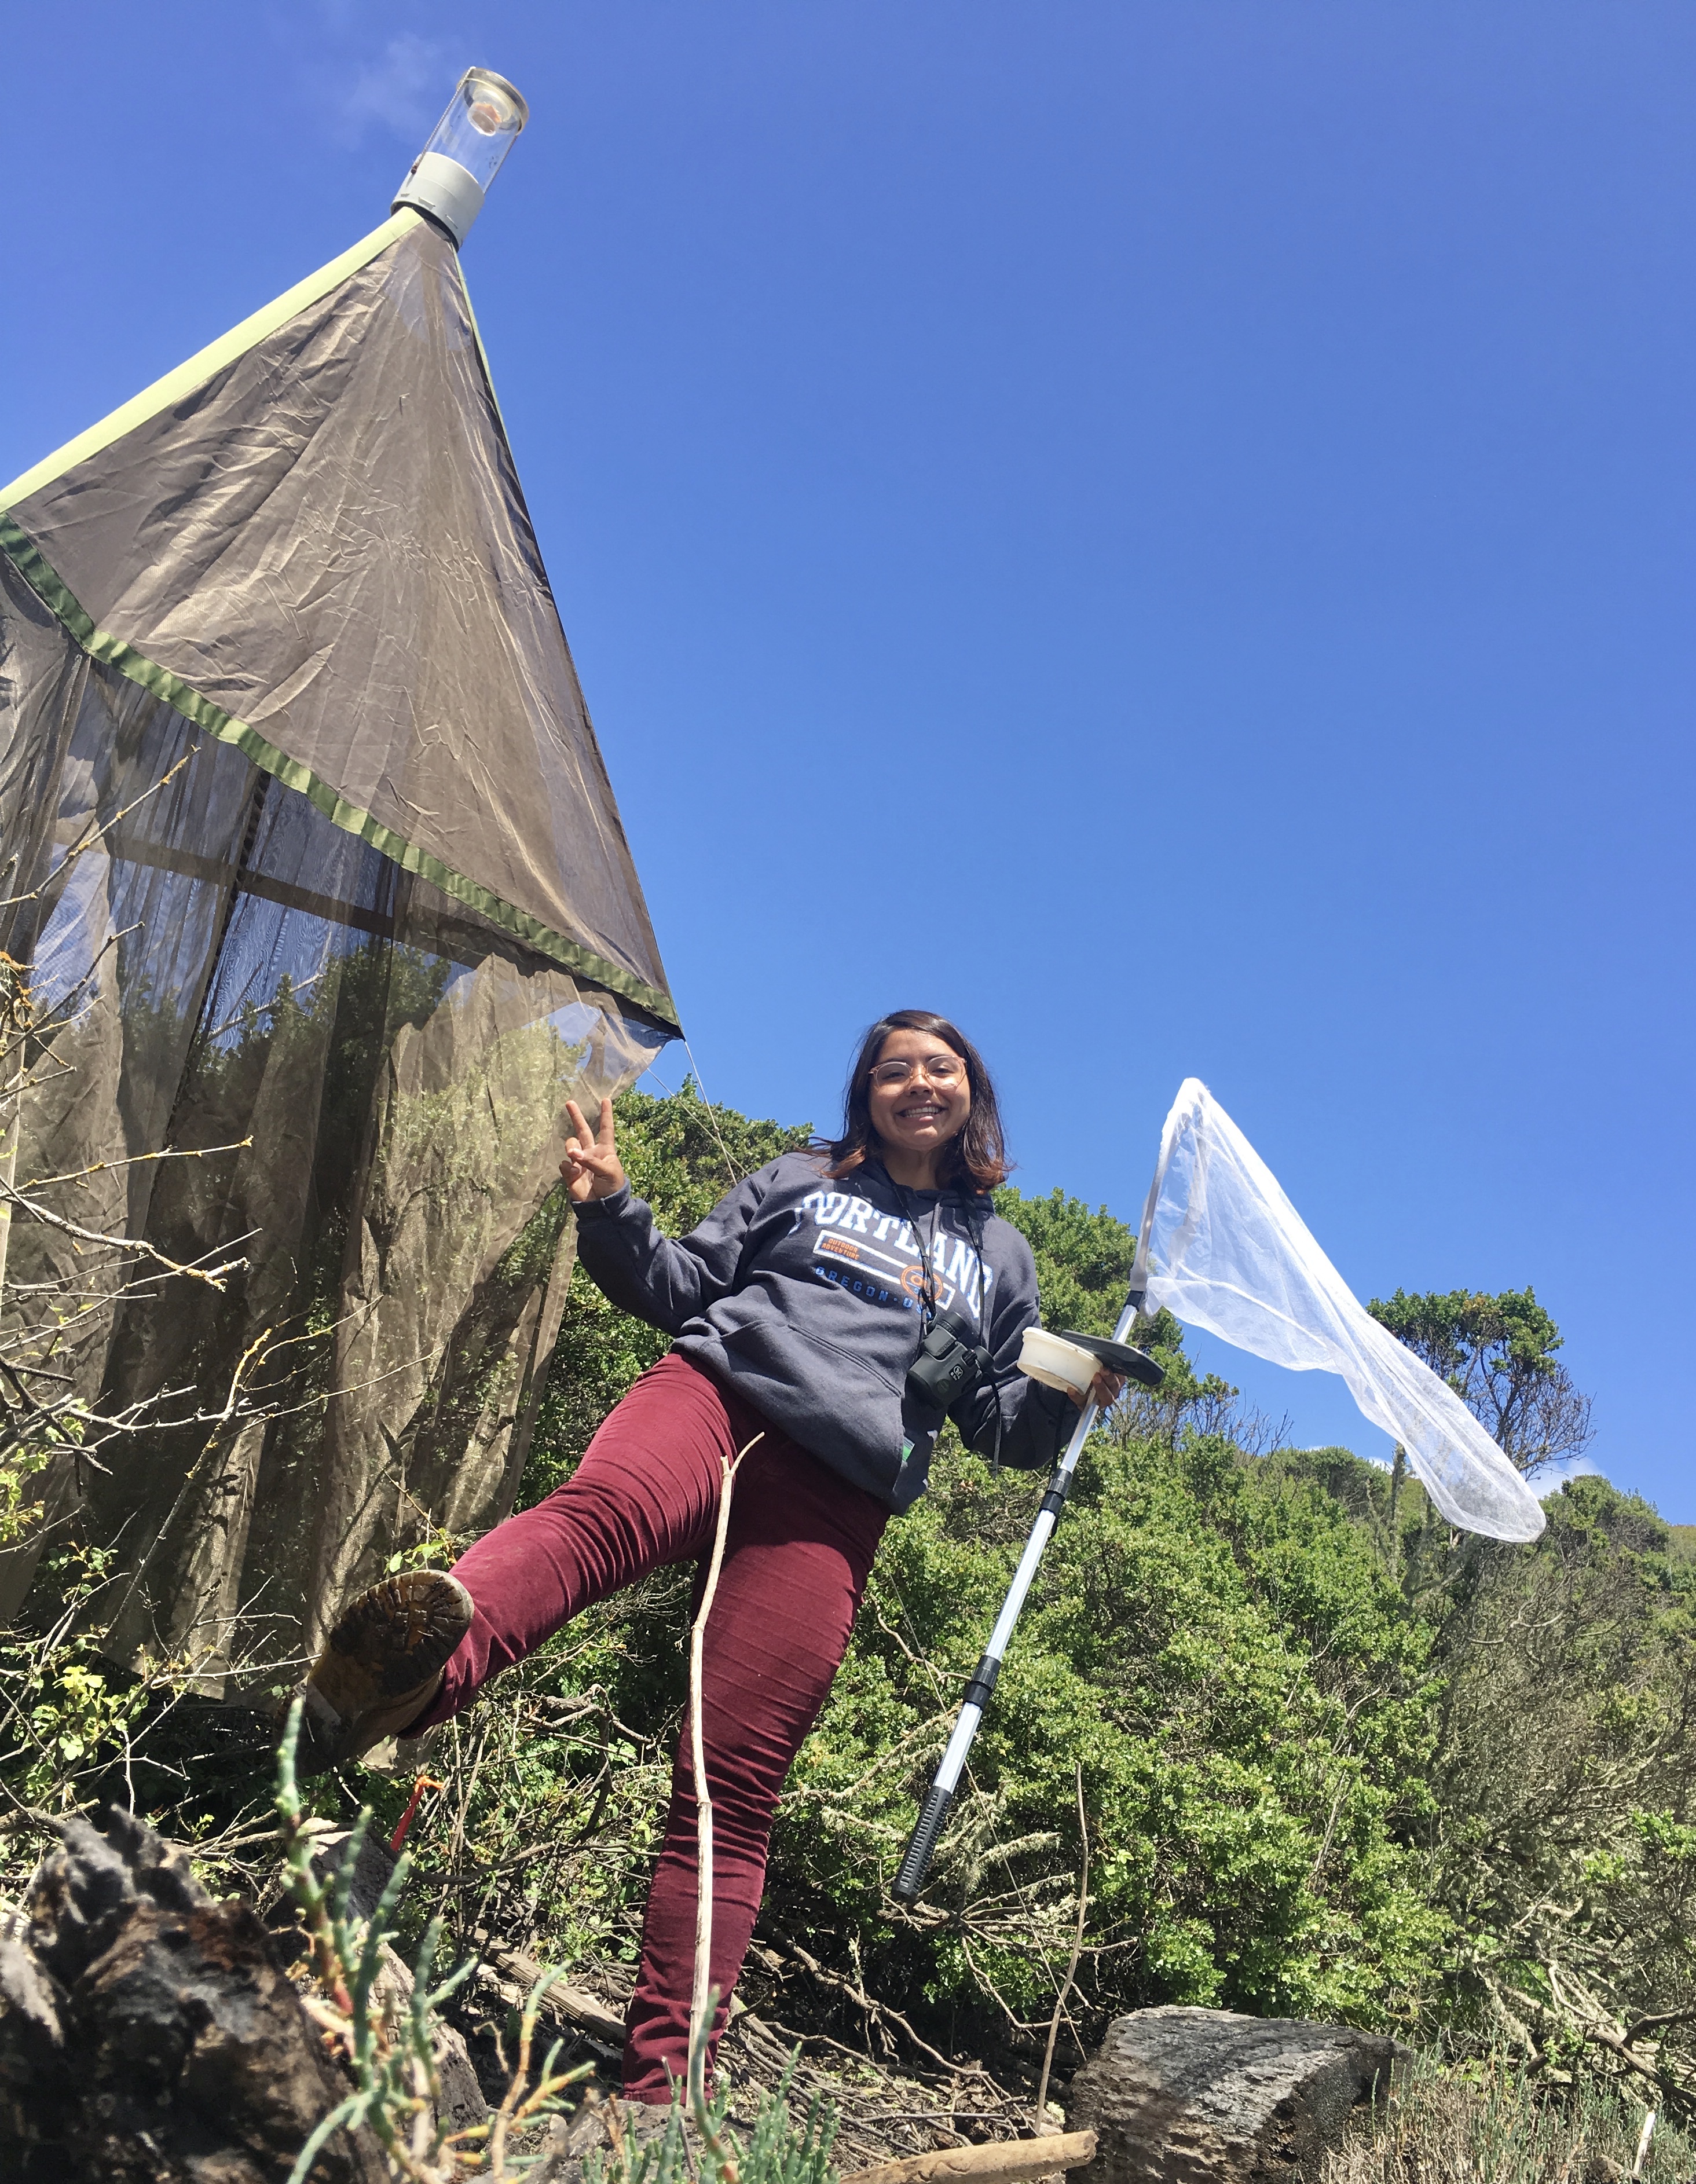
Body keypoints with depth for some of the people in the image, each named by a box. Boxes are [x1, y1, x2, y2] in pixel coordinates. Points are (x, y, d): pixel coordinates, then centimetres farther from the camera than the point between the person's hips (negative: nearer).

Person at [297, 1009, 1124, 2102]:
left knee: (735, 1781, -10)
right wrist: (611, 1210, 3)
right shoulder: (799, 1181, 26)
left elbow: (1004, 1425, 26)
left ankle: (661, 2083, -6)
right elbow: (684, 1285, 21)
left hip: (838, 1498, 1)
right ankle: (421, 1668, -66)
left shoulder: (1000, 1256, 29)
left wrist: (1066, 1397, 5)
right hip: (717, 1393, -1)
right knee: (601, 1510, -38)